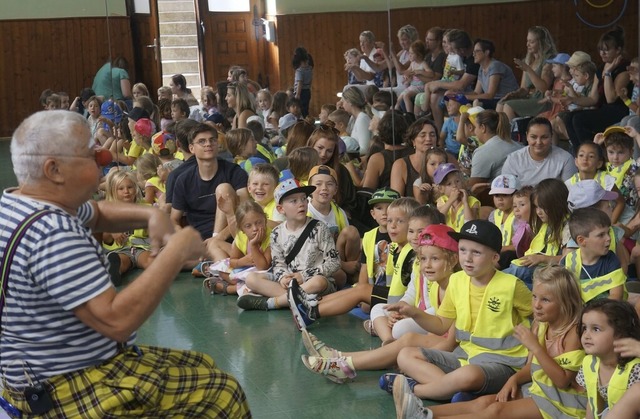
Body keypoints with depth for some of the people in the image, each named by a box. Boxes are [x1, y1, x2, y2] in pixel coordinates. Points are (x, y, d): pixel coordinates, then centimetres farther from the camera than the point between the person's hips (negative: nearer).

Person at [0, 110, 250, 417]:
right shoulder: (54, 234, -29)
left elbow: (97, 213, 20)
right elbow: (116, 321, -34)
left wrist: (151, 215, 1)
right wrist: (176, 253, -25)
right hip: (68, 389, -10)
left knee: (201, 369, 20)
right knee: (222, 392, -3)